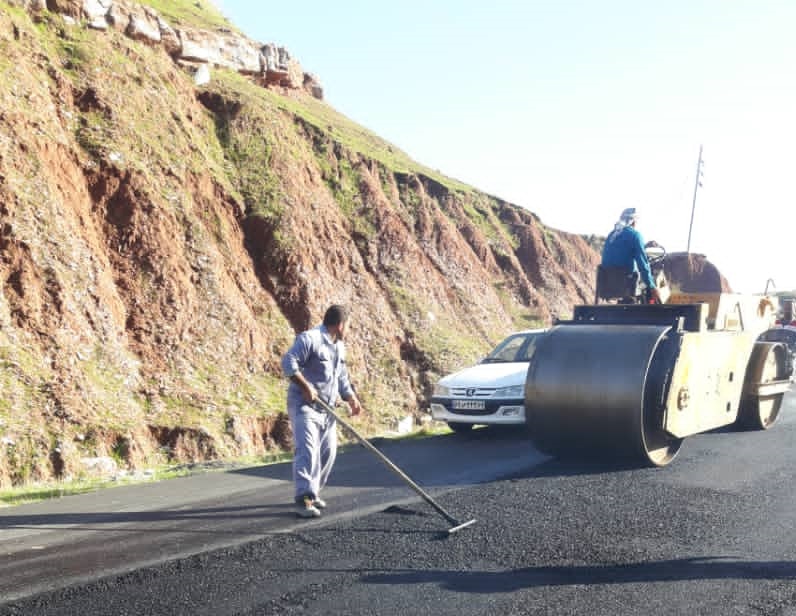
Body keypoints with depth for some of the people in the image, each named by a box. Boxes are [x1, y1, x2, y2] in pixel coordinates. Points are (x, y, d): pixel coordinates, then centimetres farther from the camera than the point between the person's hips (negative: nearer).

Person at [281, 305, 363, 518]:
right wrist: (306, 387, -26)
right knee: (307, 449, -17)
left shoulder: (339, 347, 16)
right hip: (304, 405, -9)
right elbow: (288, 362, -22)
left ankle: (313, 492, 26)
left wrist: (351, 398, 11)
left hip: (327, 408, 9)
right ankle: (303, 499, -20)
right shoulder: (309, 339, -14)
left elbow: (341, 377, 24)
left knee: (328, 451, 10)